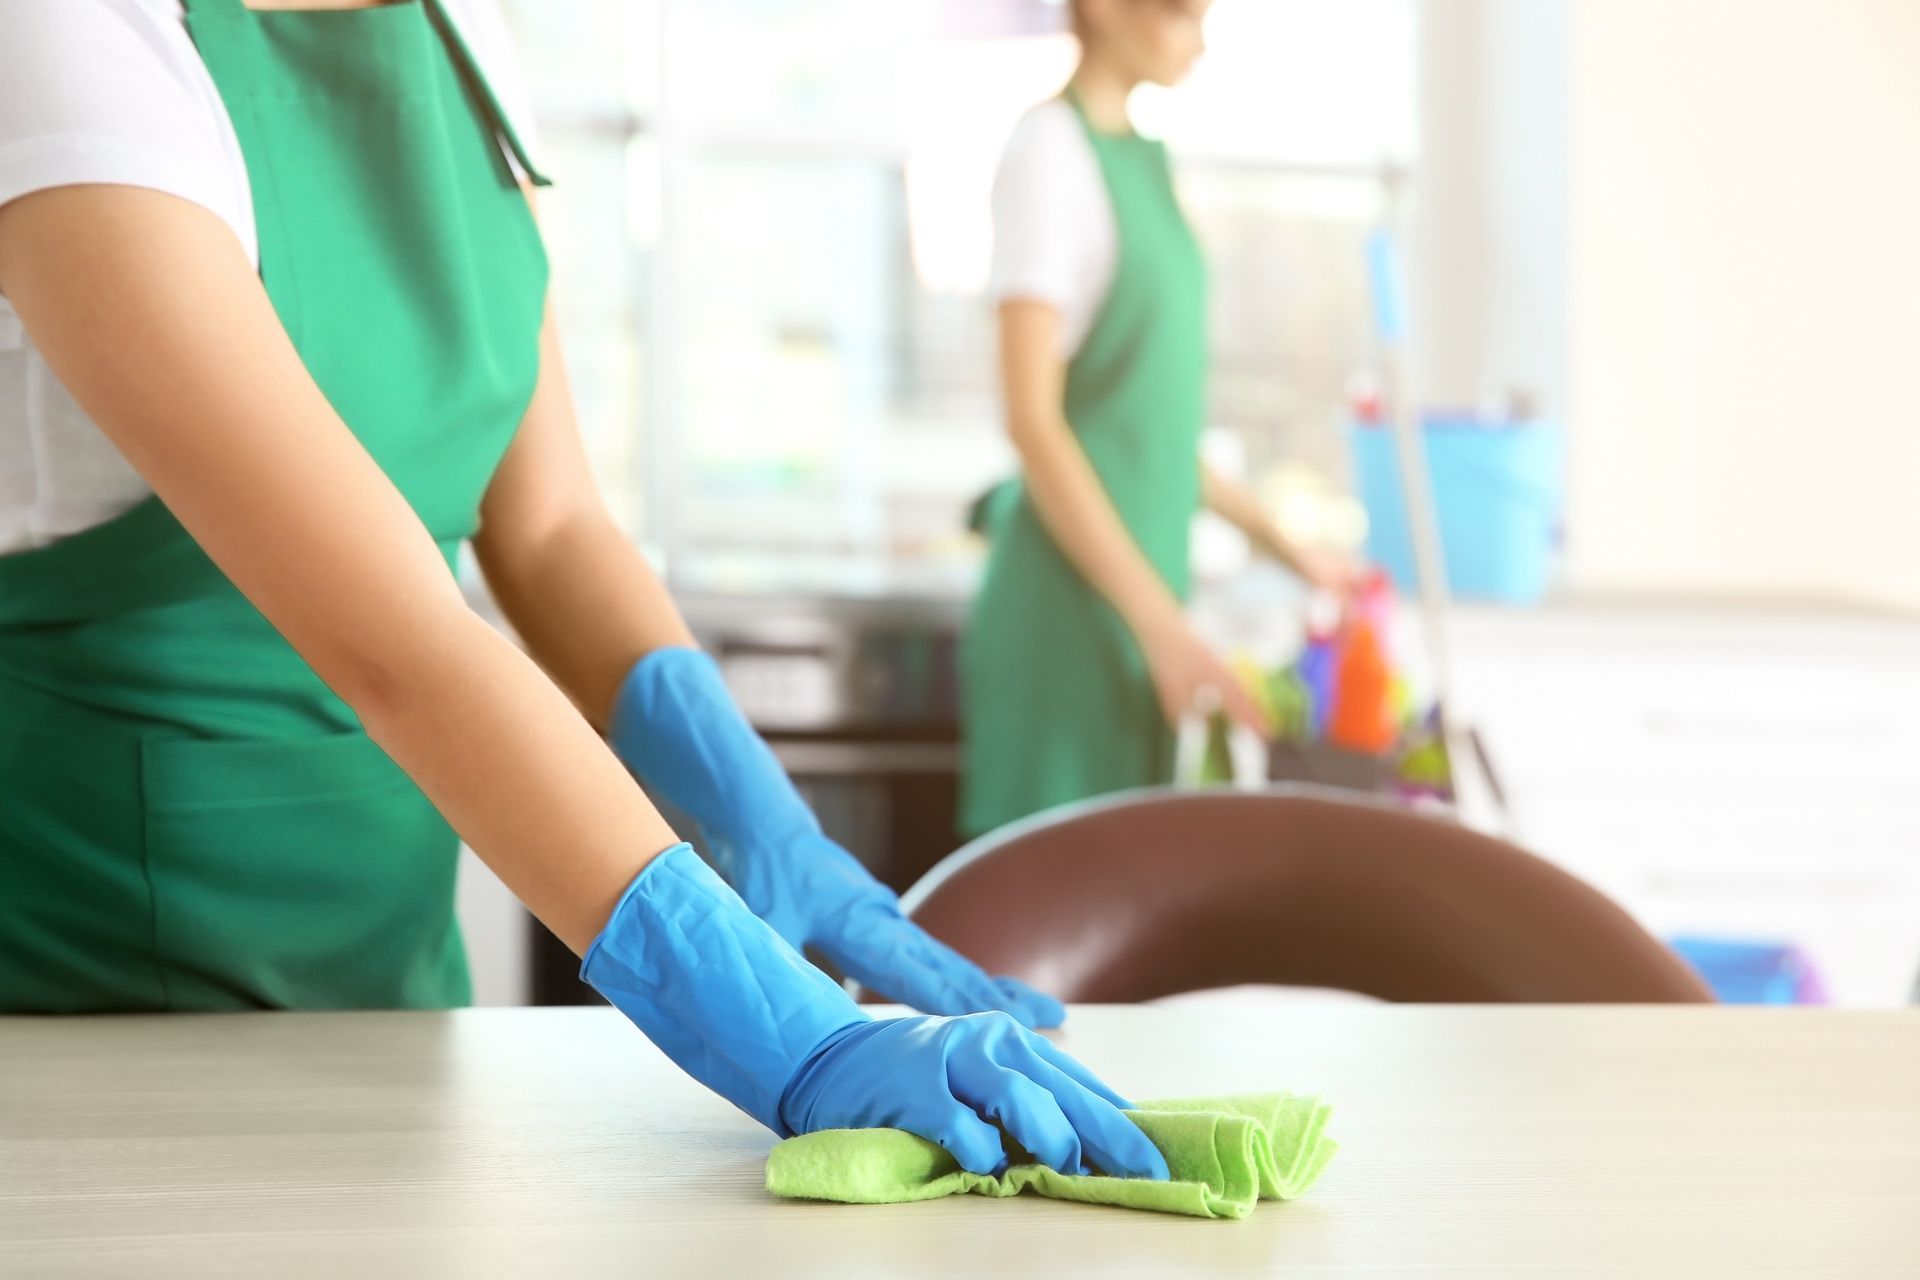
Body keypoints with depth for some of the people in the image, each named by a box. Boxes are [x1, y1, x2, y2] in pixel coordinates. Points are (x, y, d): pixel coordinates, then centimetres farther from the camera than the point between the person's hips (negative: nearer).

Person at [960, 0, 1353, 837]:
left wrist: (1285, 548, 20)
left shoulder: (1140, 158, 13)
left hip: (1137, 590, 8)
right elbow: (1031, 419, -16)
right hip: (1071, 603, -8)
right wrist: (1162, 625, -19)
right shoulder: (1050, 151, -11)